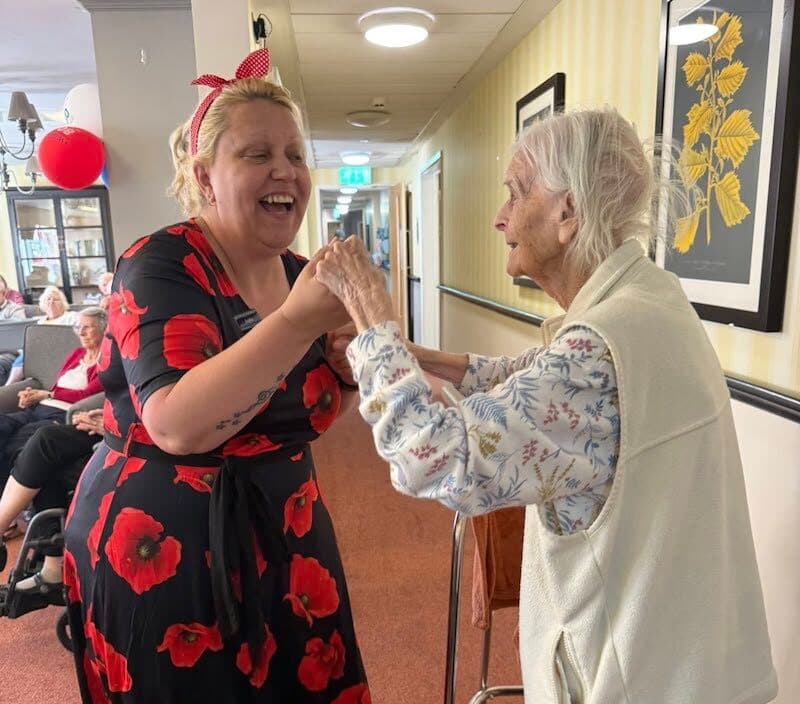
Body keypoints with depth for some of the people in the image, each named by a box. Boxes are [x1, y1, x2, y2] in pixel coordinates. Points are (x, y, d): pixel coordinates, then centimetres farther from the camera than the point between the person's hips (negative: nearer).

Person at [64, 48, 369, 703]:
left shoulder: (299, 273, 3)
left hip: (281, 533, 6)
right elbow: (178, 426, -30)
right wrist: (297, 321, -37)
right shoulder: (161, 264, -16)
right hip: (162, 546, -6)